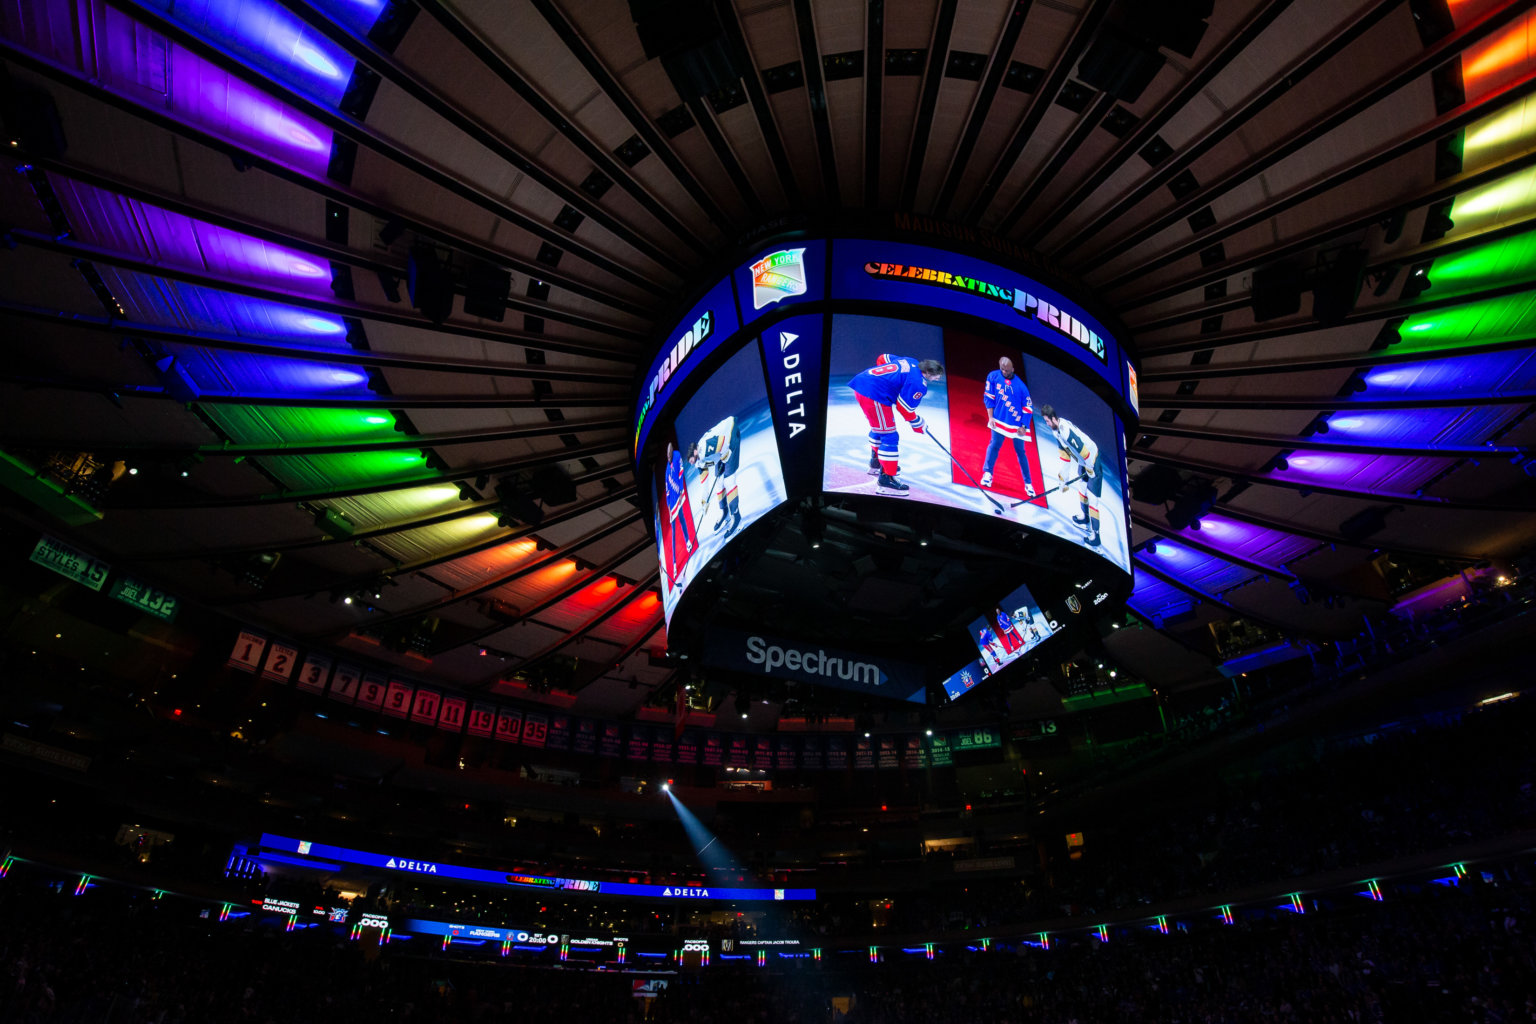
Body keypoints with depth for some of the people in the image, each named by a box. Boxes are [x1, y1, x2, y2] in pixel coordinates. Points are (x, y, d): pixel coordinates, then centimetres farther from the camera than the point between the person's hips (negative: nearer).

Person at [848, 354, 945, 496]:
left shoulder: (911, 362, 15)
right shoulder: (918, 383, -12)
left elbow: (882, 358, 25)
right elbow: (904, 407, -11)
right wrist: (918, 424, 5)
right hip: (874, 395, -11)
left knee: (879, 428, 30)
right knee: (889, 436, -4)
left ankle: (876, 463, 48)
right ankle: (886, 479, -3)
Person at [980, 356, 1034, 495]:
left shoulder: (1020, 385, -2)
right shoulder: (993, 376, -1)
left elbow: (1027, 408, 2)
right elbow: (988, 397, 2)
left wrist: (1024, 426, -5)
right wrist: (990, 417, -5)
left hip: (1017, 425, 0)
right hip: (999, 421, 0)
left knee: (1020, 452, 7)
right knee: (994, 445, -9)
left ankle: (1028, 483, 14)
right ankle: (987, 473, 8)